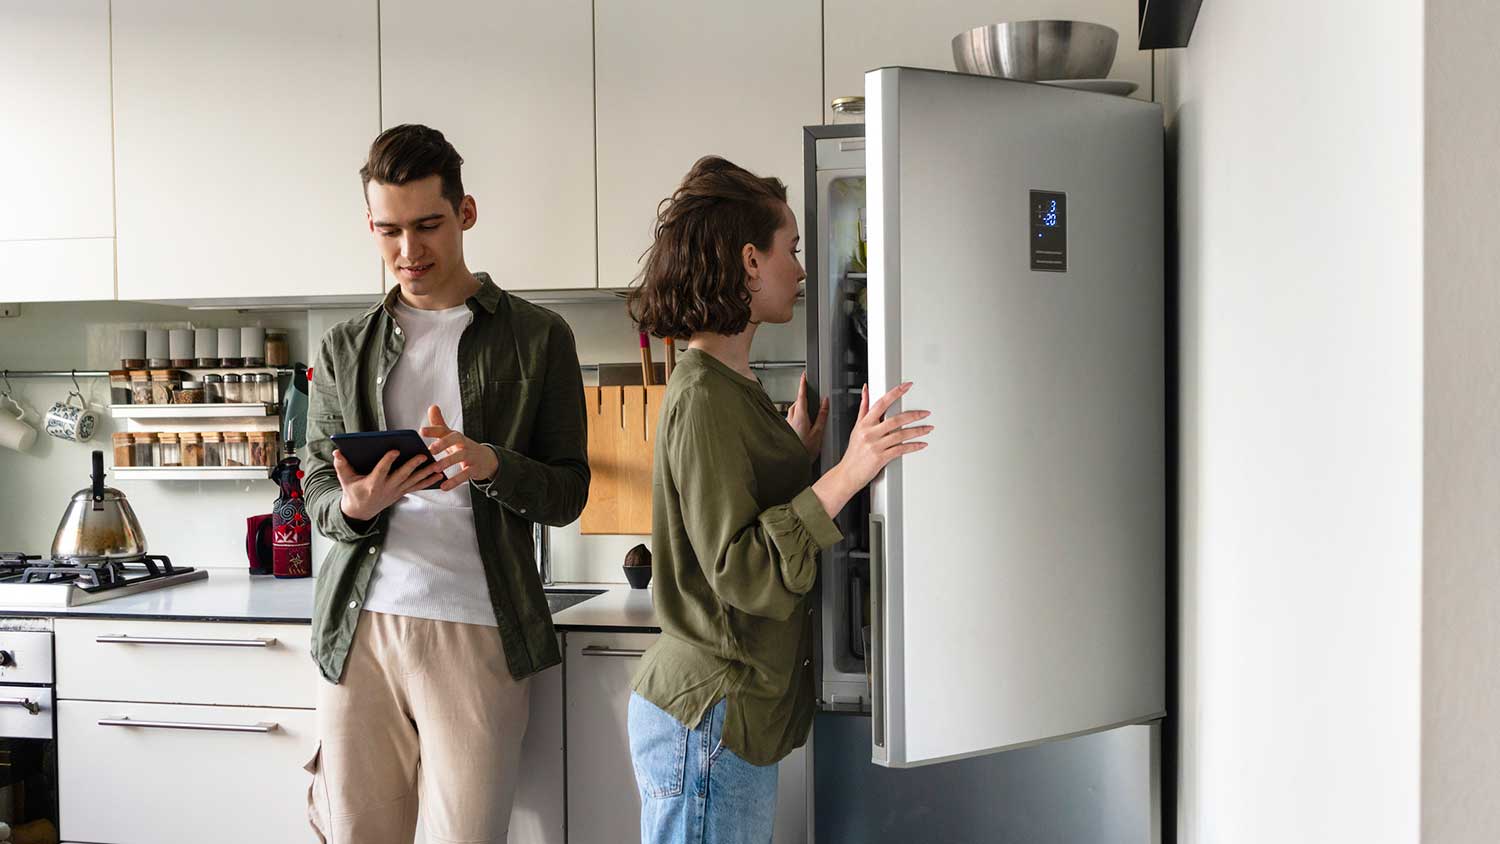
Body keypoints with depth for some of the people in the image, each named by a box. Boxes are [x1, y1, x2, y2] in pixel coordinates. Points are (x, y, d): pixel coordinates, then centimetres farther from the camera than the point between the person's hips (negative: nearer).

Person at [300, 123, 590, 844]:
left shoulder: (538, 338, 3)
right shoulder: (345, 349, 11)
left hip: (476, 631, -2)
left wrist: (490, 464, -18)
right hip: (361, 626, 3)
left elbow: (568, 494, 2)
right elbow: (317, 493, 12)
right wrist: (353, 505, -12)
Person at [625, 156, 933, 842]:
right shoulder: (704, 395, -19)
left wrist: (798, 452, 10)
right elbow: (741, 572, -22)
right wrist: (846, 473, -27)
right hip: (706, 716, -10)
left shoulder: (730, 385, 11)